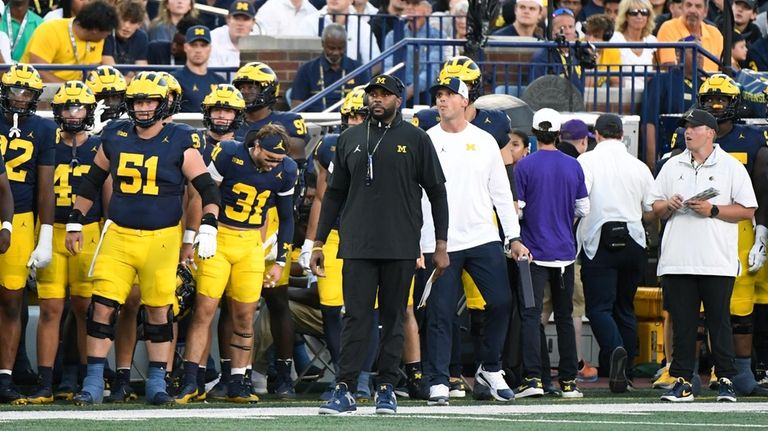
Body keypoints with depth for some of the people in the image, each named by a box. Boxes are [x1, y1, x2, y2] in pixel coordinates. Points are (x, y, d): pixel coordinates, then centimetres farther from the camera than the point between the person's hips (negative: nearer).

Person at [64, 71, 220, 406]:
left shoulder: (180, 143, -4)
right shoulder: (115, 137, 6)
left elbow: (207, 189, -2)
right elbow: (91, 181, 18)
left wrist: (207, 228, -14)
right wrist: (75, 223, 17)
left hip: (162, 237, -2)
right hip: (119, 236, 2)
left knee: (159, 311, 4)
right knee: (103, 306, -5)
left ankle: (156, 383, 15)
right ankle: (93, 383, -1)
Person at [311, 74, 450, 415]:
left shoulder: (415, 140, 3)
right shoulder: (351, 139, 10)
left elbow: (436, 192, 5)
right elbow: (334, 193, 15)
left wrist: (441, 245, 0)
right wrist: (318, 243, 11)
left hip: (401, 246, -1)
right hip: (358, 246, 1)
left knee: (394, 318, 4)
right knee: (356, 317, -3)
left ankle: (386, 389, 9)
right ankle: (344, 389, -5)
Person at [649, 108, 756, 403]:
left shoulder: (731, 167, 4)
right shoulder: (672, 167, 16)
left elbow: (747, 210, -1)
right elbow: (655, 207, 19)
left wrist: (713, 210, -12)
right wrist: (668, 206, -3)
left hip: (717, 264, -3)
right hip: (677, 263, 3)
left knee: (719, 322, -1)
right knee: (682, 324, 3)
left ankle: (726, 381, 3)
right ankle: (682, 381, 6)